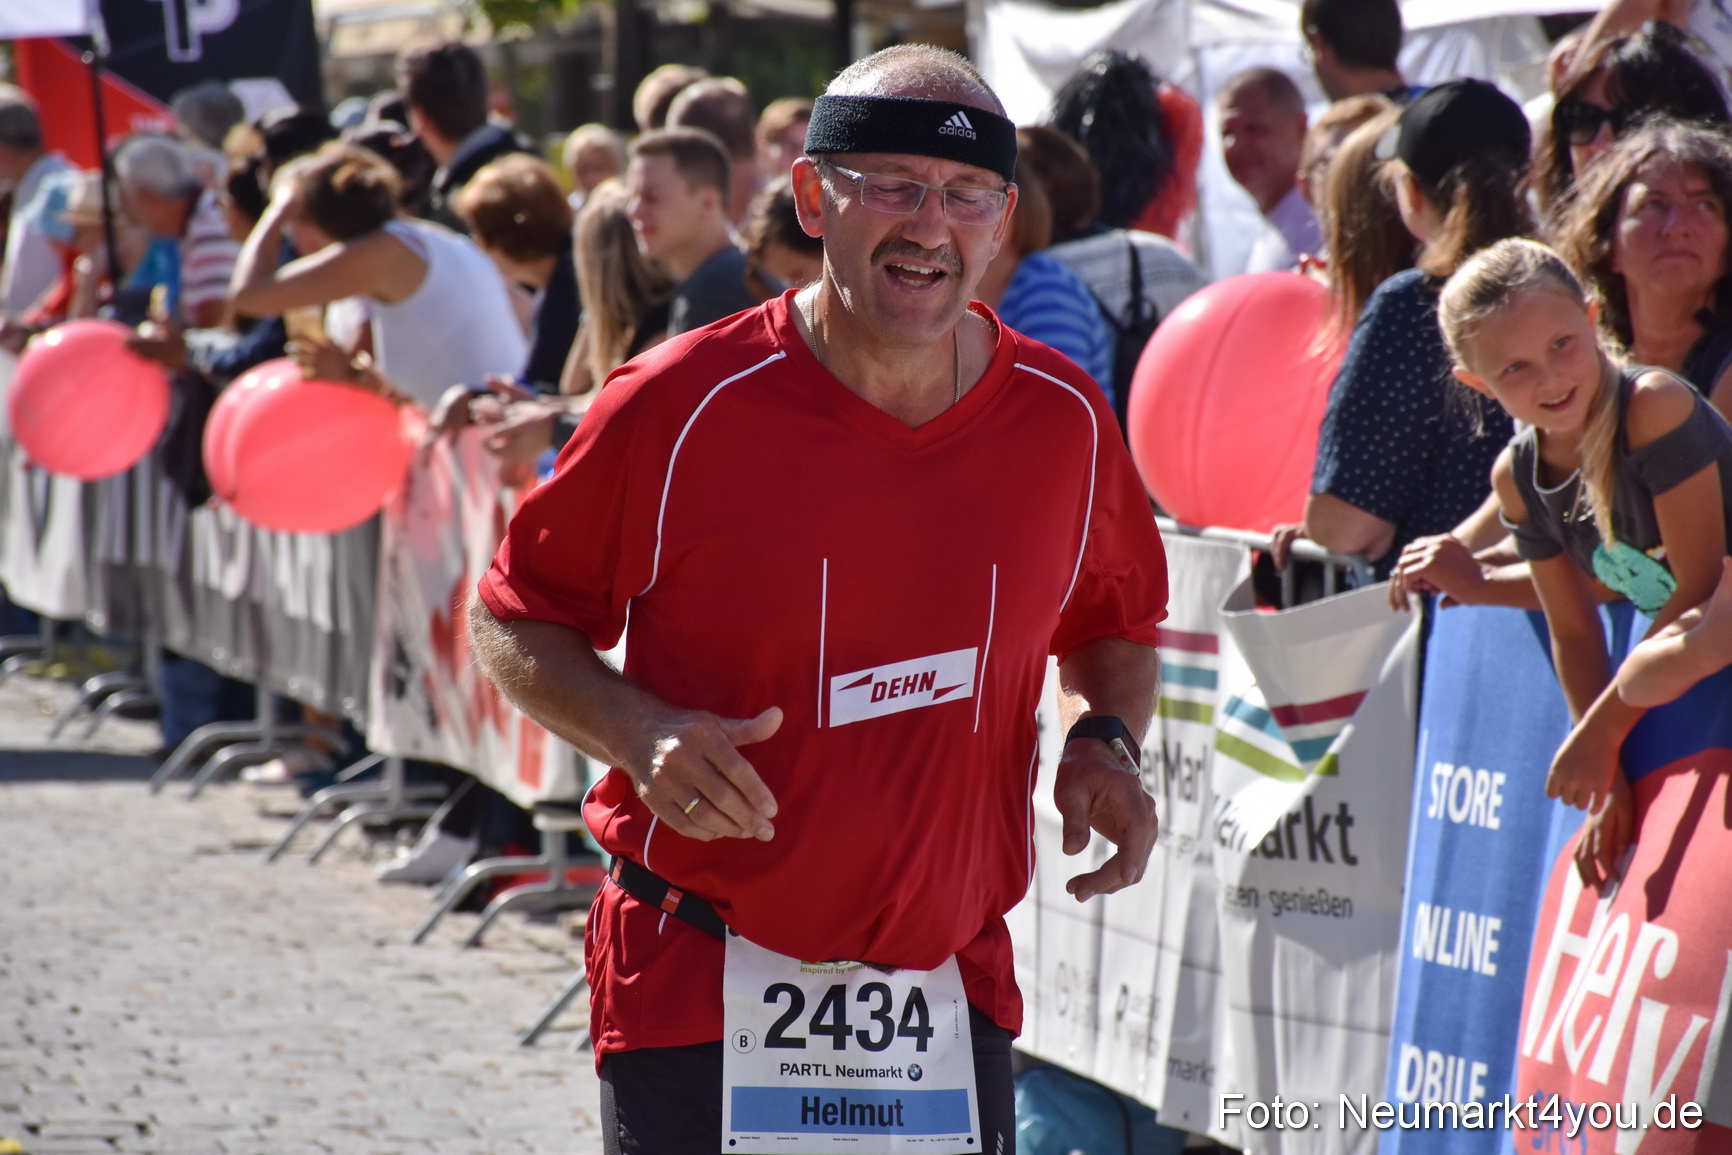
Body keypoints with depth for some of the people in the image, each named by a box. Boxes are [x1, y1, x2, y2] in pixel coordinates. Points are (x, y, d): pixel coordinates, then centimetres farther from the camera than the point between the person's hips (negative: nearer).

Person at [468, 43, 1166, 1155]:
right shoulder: (681, 406, -9)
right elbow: (513, 622, 0)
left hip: (953, 1002, 3)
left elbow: (1114, 625, 20)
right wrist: (637, 733, -18)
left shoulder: (1065, 420, 1)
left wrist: (1104, 741, -1)